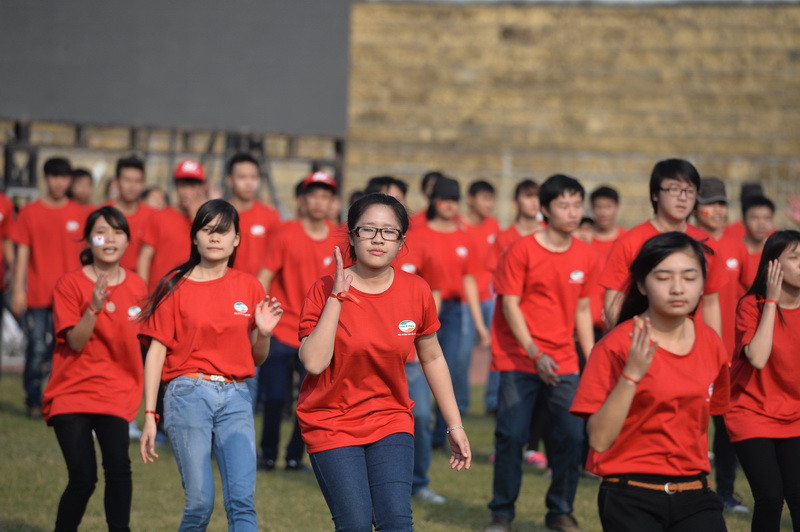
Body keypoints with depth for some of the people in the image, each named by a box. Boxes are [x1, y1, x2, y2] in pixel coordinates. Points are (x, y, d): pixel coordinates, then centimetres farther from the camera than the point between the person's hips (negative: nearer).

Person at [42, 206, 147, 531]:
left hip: (116, 393, 2)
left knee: (119, 467, -18)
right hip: (72, 392, -2)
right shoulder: (70, 284, -7)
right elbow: (75, 342, -14)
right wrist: (94, 307, -27)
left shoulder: (137, 287, 5)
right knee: (83, 477, -8)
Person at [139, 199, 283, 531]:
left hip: (235, 397, 2)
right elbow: (156, 351, 1)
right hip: (189, 394, -2)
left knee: (242, 500, -11)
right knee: (200, 502, -5)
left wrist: (263, 333, -7)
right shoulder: (176, 285, 3)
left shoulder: (249, 287, 10)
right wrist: (149, 416, -5)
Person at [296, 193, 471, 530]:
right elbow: (314, 362, -23)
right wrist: (337, 297, -23)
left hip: (391, 422, 2)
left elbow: (432, 359, 9)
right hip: (332, 423, -2)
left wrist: (455, 425, 10)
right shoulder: (325, 291, -11)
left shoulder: (416, 291, -4)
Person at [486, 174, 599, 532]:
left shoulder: (586, 257, 5)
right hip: (519, 360, -4)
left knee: (571, 437, -2)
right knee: (511, 436, -4)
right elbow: (510, 305, -10)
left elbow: (582, 311, 13)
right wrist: (535, 354, -19)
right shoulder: (521, 251, -9)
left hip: (564, 362, 4)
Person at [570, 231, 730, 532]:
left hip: (694, 495, 4)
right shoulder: (616, 346, -10)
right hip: (632, 500, -4)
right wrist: (631, 375, -24)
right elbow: (599, 440, -17)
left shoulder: (710, 343, 4)